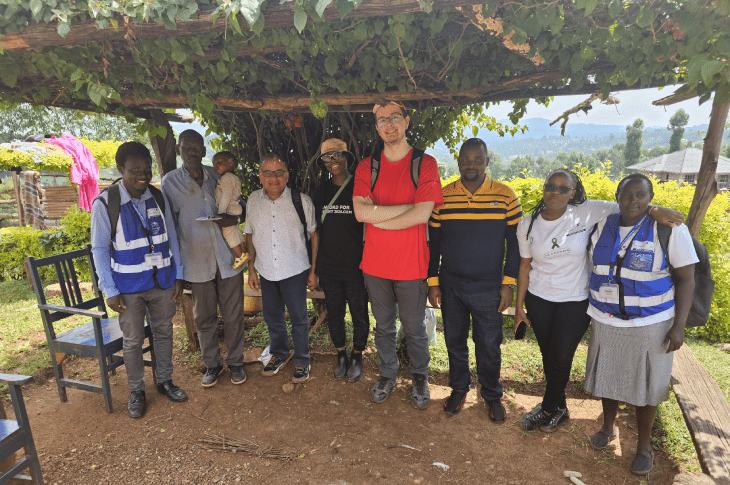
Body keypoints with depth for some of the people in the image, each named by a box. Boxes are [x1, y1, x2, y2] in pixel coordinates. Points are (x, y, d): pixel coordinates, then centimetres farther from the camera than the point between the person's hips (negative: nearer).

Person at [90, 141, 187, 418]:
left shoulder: (158, 198, -2)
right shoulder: (105, 204, -12)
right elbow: (100, 250, -7)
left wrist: (178, 275, 5)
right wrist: (110, 291, -9)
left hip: (162, 281, 3)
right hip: (129, 286, -3)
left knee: (164, 332, 16)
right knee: (133, 340, 10)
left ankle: (164, 380, 35)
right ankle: (136, 391, 30)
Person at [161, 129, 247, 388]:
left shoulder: (219, 177, 4)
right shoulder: (170, 182, 1)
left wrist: (234, 218, -11)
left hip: (227, 258, 1)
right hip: (196, 262, 0)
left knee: (233, 315, 8)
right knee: (204, 318, 11)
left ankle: (235, 362, 27)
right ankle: (212, 364, 31)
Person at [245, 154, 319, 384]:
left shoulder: (302, 201, -10)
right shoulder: (253, 201, 0)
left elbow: (314, 235, -4)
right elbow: (250, 235, 9)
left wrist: (314, 270, -5)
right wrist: (251, 269, 8)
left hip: (295, 270, -3)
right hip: (266, 271, 4)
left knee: (299, 317, 7)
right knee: (272, 316, 18)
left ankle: (302, 361, 28)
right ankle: (278, 353, 42)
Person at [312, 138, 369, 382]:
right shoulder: (321, 191, 6)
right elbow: (317, 228, 11)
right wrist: (315, 266, 9)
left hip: (356, 264, -3)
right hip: (329, 265, 4)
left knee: (359, 313, 8)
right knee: (334, 313, 14)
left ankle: (357, 357, 29)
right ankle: (341, 355, 34)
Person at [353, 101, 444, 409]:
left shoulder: (425, 164, -5)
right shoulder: (366, 167, 2)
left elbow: (422, 215, -17)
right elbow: (361, 212, -12)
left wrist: (377, 219, -11)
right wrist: (410, 205, -15)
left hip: (411, 265, -2)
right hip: (375, 264, 3)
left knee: (414, 328, 14)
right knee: (383, 326, 18)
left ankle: (420, 377, 38)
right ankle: (388, 374, 40)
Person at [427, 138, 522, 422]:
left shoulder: (505, 197, -5)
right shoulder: (442, 196, -2)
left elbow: (514, 243, 1)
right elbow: (433, 243, 3)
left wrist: (508, 283, -4)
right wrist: (432, 282, 1)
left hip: (488, 289, -1)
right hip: (450, 286, 1)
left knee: (489, 346, 10)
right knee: (454, 341, 15)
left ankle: (492, 395, 33)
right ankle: (458, 389, 37)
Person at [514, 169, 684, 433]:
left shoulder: (586, 213, -12)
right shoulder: (528, 225, -4)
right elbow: (525, 265, 2)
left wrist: (655, 209, -29)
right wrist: (519, 305, 4)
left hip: (574, 301, -2)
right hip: (538, 299, 2)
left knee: (560, 359, 4)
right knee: (548, 355, 13)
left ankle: (548, 408, 30)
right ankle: (559, 407, 37)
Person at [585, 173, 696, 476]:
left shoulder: (670, 229, -13)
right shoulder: (603, 227, -2)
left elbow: (685, 279, -9)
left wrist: (679, 325, -13)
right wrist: (590, 314, 10)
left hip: (649, 324, -3)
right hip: (605, 322, 4)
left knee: (644, 385, 10)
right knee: (608, 377, 17)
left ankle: (644, 445, 32)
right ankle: (608, 427, 42)